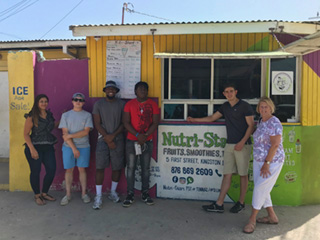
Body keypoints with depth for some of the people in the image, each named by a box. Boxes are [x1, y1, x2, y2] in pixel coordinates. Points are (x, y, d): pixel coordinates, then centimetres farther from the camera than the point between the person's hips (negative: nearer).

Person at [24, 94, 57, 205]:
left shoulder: (49, 115, 11)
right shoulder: (32, 117, -5)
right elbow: (26, 134, -8)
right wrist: (32, 149, -16)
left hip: (48, 147, 5)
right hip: (35, 147, -5)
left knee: (51, 170, 1)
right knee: (35, 171, 2)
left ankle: (44, 193, 21)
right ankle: (37, 195, 21)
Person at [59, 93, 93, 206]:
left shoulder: (87, 115, 3)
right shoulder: (66, 115, 4)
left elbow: (86, 132, -8)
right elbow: (65, 134, -3)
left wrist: (70, 135, -12)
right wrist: (73, 148, -11)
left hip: (84, 147, 0)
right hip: (68, 147, 1)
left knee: (82, 169, 5)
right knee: (69, 169, 5)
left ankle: (84, 193, 17)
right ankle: (68, 194, 16)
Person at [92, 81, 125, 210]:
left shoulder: (121, 104, 6)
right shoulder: (98, 104, 5)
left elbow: (124, 123, 1)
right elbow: (97, 124, 0)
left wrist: (113, 136, -11)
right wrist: (107, 138, -9)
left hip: (118, 139, 1)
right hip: (103, 139, -1)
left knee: (117, 167, 6)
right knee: (100, 167, -5)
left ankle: (113, 192, 24)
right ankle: (98, 197, 5)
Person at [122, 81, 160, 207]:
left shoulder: (153, 104, 3)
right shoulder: (129, 104, 1)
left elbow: (155, 123, -1)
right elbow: (126, 122, -4)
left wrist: (145, 136, -14)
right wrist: (137, 135, -16)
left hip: (147, 141, 1)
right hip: (131, 140, -1)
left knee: (146, 168, 7)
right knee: (130, 168, 1)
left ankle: (145, 193, 20)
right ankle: (130, 195, 12)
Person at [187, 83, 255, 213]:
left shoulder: (245, 106, -4)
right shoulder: (225, 106, 14)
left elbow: (251, 125, -7)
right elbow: (212, 118, 23)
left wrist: (242, 142, -16)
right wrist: (195, 120, 23)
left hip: (243, 145, -5)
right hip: (229, 144, 5)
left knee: (243, 174, 4)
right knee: (227, 174, 4)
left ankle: (241, 203, 17)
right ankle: (219, 204, 5)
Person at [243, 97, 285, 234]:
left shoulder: (274, 123, -17)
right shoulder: (261, 122, 9)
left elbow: (275, 145, -21)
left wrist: (267, 163, -22)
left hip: (272, 162, -8)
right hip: (259, 161, 8)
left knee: (259, 188, -6)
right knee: (261, 190, 11)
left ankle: (252, 220, 7)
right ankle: (272, 217, 26)